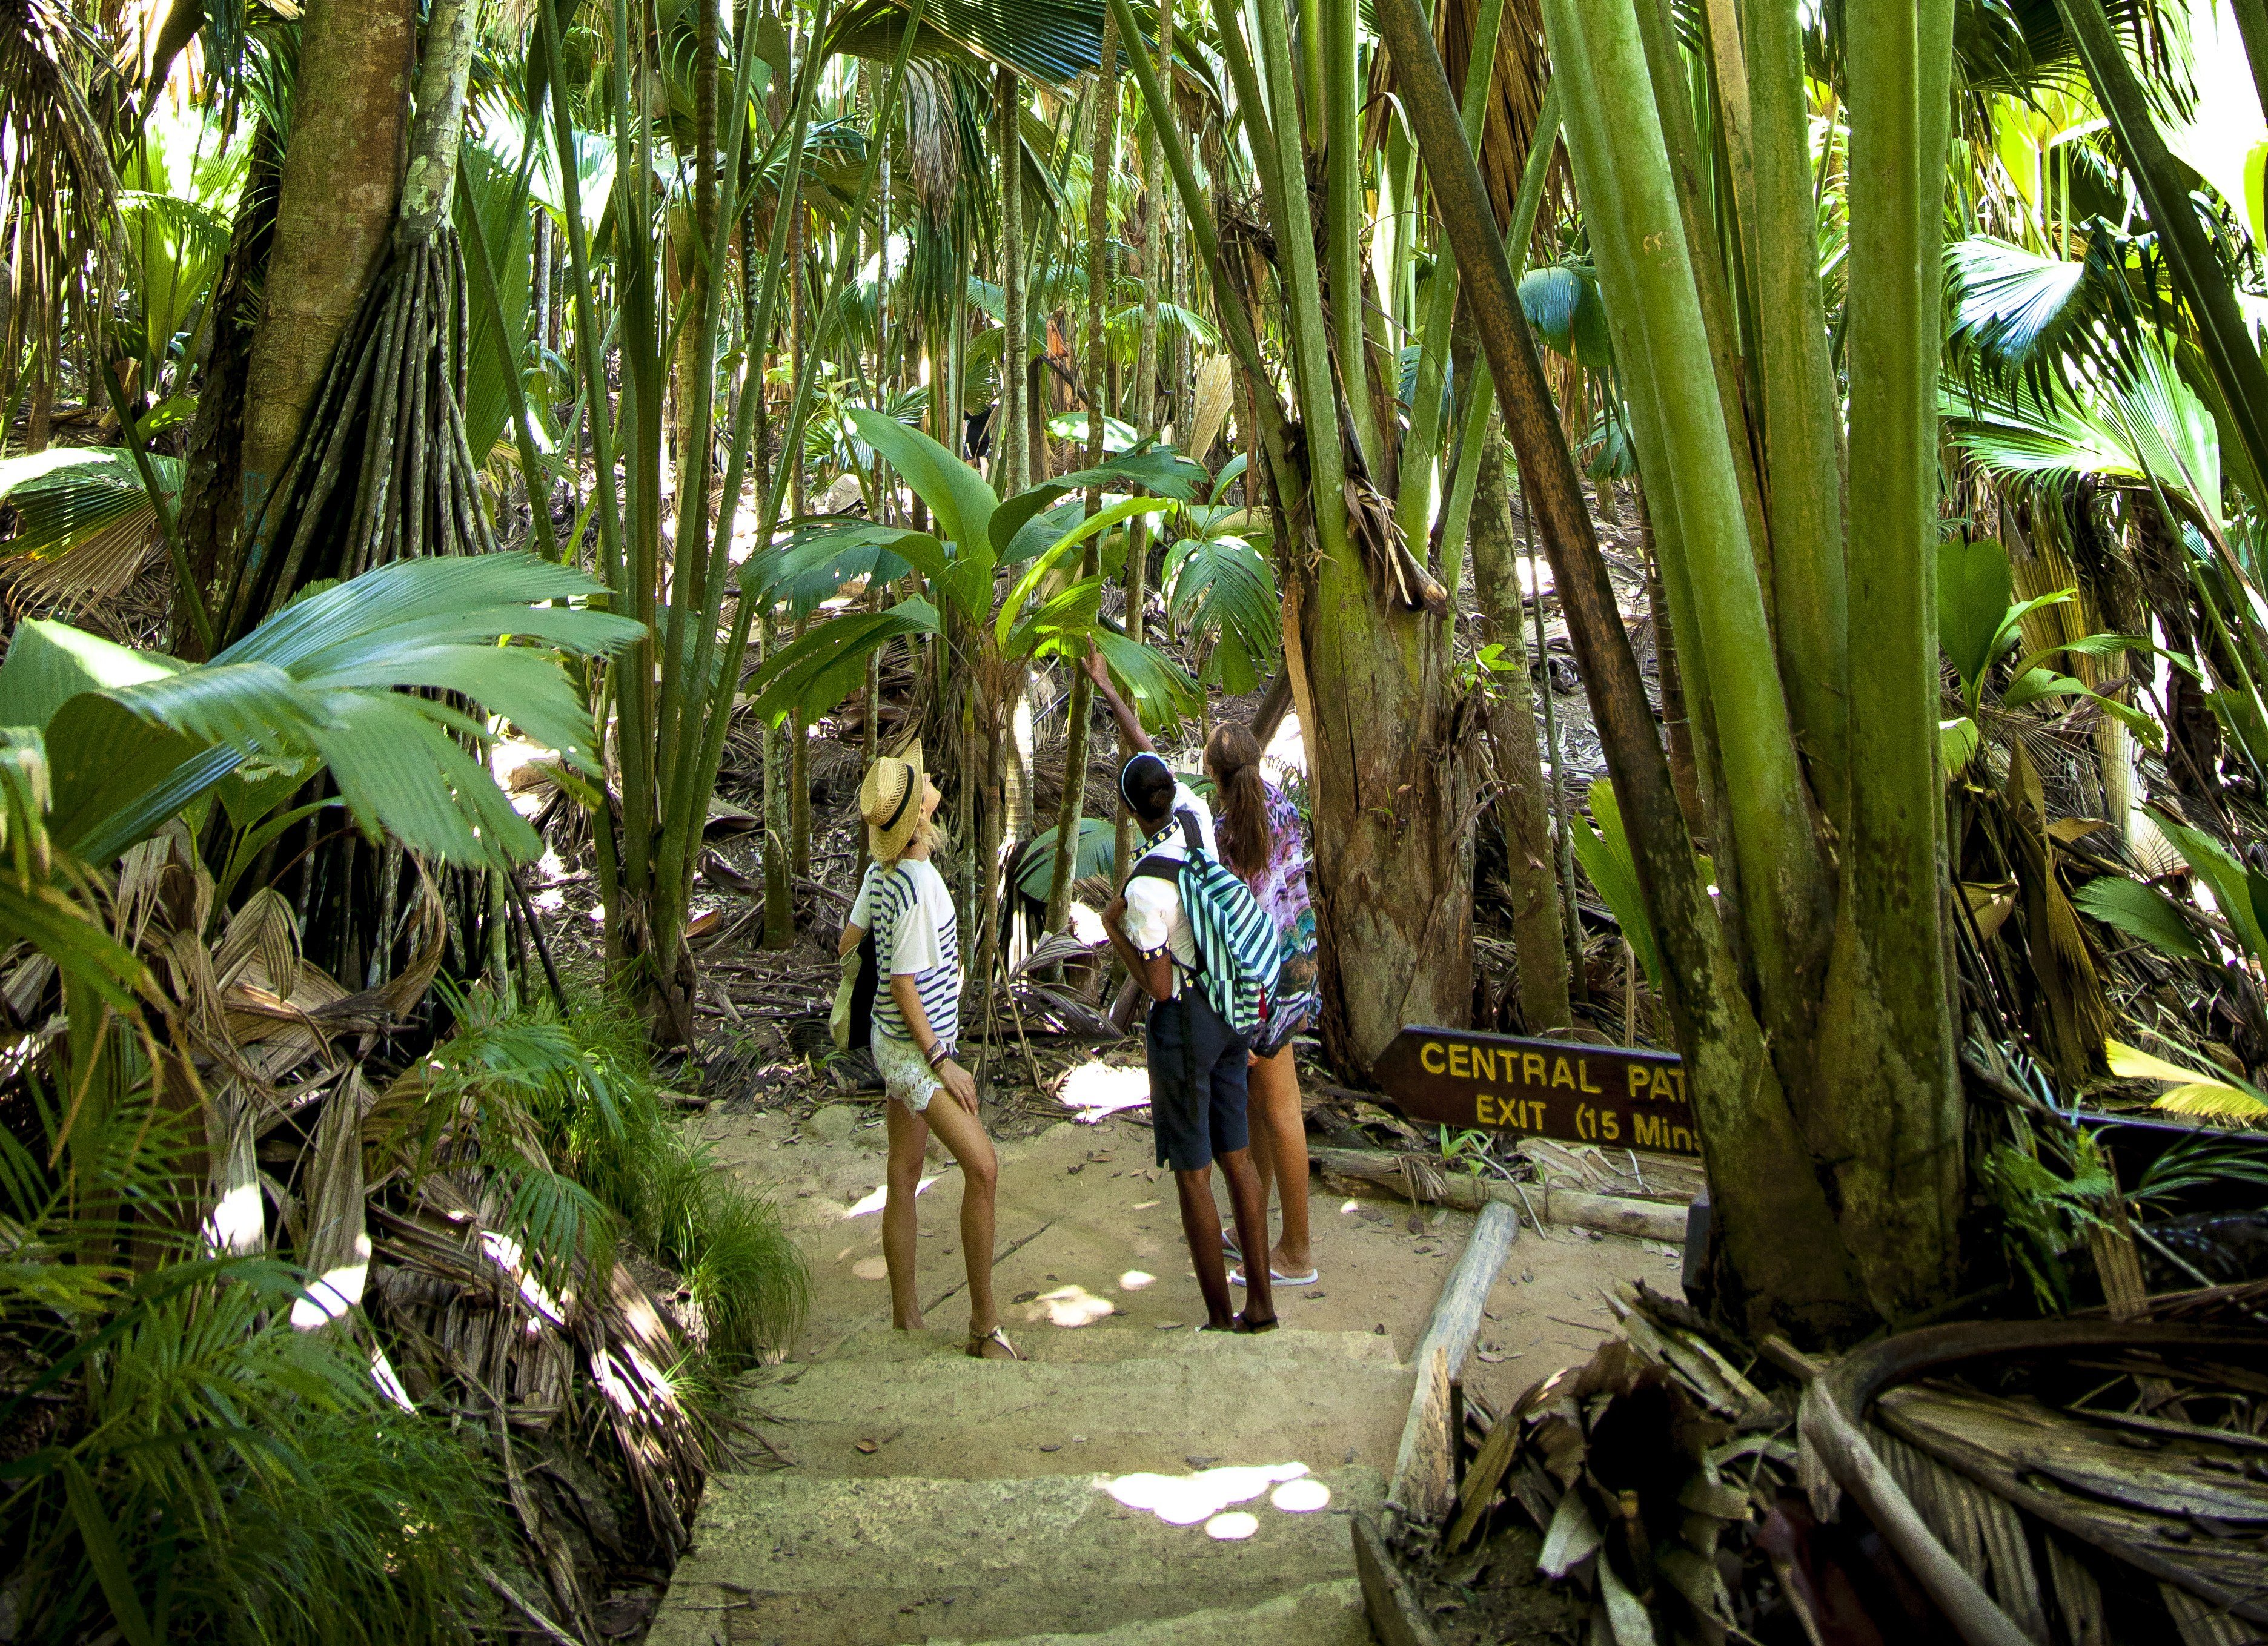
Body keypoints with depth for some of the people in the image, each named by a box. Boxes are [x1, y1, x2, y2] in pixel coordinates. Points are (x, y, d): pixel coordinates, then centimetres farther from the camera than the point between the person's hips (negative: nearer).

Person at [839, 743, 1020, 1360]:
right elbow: (904, 985, -22)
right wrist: (941, 1061, -17)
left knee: (903, 1180, 13)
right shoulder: (919, 888, -24)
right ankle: (985, 1324, -6)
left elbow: (850, 939, 13)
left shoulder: (881, 871, 3)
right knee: (982, 1166, -12)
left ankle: (905, 1320, 22)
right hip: (913, 1047, -10)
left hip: (895, 1041, 10)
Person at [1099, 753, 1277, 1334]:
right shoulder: (1197, 824, -4)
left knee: (1192, 1174, 3)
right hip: (1229, 1008, 8)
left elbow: (1159, 987, -19)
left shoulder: (1144, 886, -23)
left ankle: (1220, 1320, 12)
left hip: (1182, 1023, -8)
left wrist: (1113, 929, -7)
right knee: (1237, 1158, 15)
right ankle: (1261, 1302, 24)